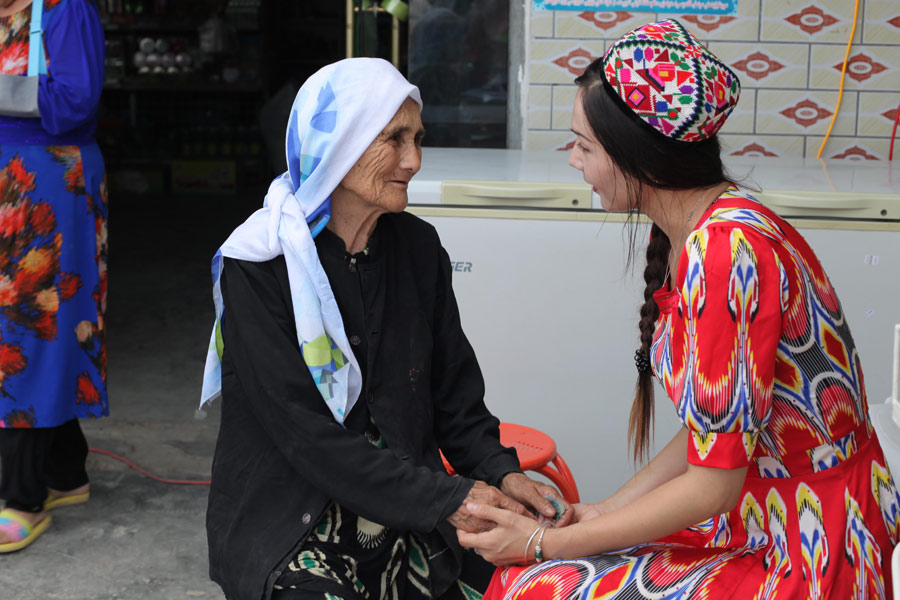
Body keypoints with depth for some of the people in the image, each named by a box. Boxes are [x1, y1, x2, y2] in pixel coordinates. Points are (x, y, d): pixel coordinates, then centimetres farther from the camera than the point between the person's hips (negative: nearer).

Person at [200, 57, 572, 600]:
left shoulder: (418, 248, 6)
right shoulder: (257, 265, -11)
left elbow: (456, 394, 10)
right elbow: (306, 433, -17)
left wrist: (501, 473, -9)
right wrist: (446, 499, -22)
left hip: (406, 524, 5)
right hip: (288, 528, -4)